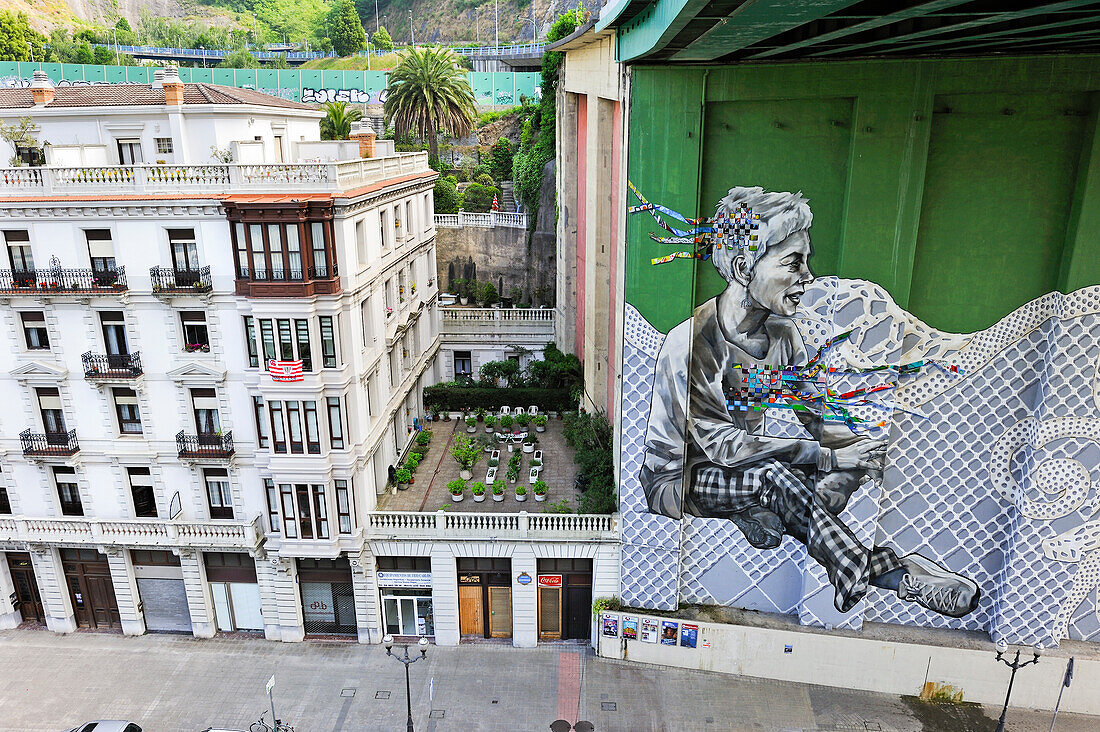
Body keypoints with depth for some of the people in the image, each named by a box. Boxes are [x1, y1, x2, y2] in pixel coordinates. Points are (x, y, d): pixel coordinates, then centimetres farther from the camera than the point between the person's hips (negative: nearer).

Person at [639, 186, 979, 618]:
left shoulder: (782, 335, -3)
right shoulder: (689, 342, -26)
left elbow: (819, 419, -2)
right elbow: (722, 445, -29)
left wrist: (865, 446, -24)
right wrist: (828, 456, -30)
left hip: (742, 470, 6)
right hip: (678, 479, -6)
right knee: (774, 474, -35)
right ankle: (887, 574, -28)